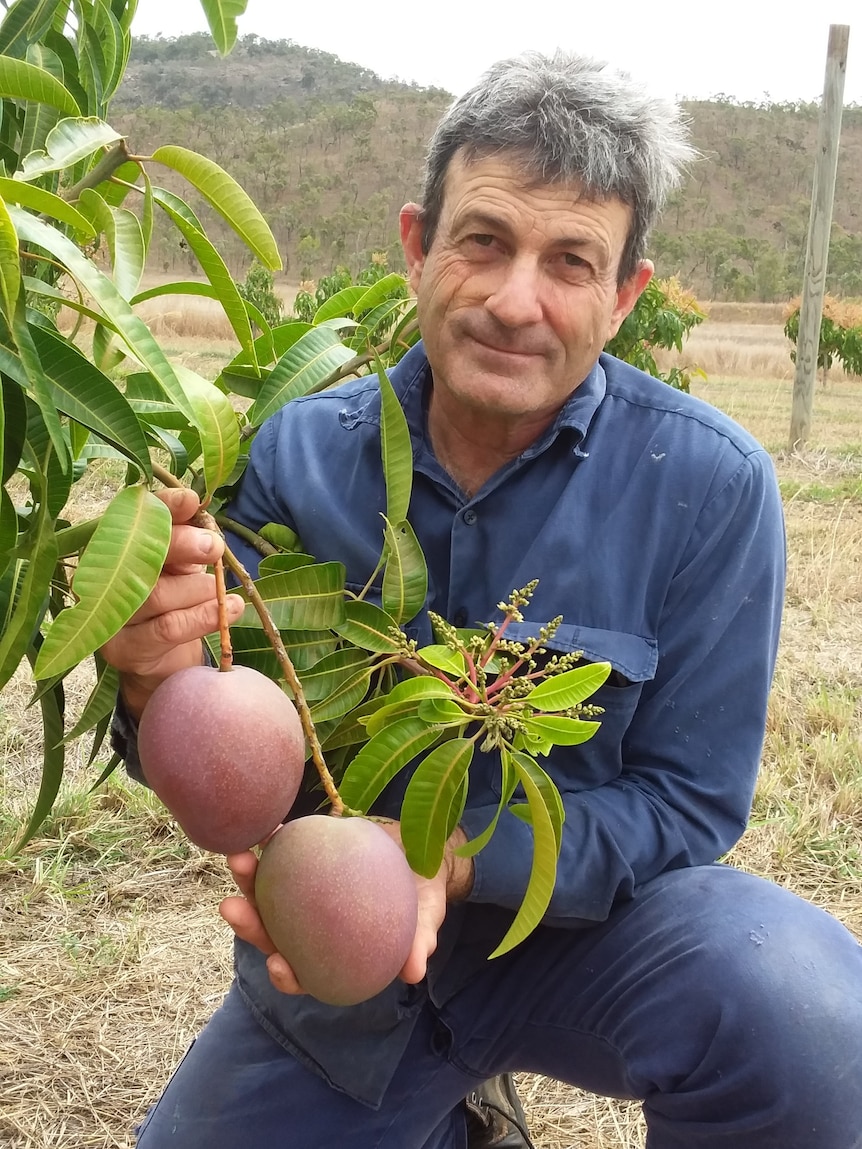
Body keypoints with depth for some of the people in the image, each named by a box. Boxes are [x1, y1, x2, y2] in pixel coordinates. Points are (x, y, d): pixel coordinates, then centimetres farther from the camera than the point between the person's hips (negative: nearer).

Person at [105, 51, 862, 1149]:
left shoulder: (710, 486, -18)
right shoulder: (298, 453, -11)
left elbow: (686, 805, -13)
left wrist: (449, 855, -30)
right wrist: (159, 681, -31)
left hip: (587, 921, -2)